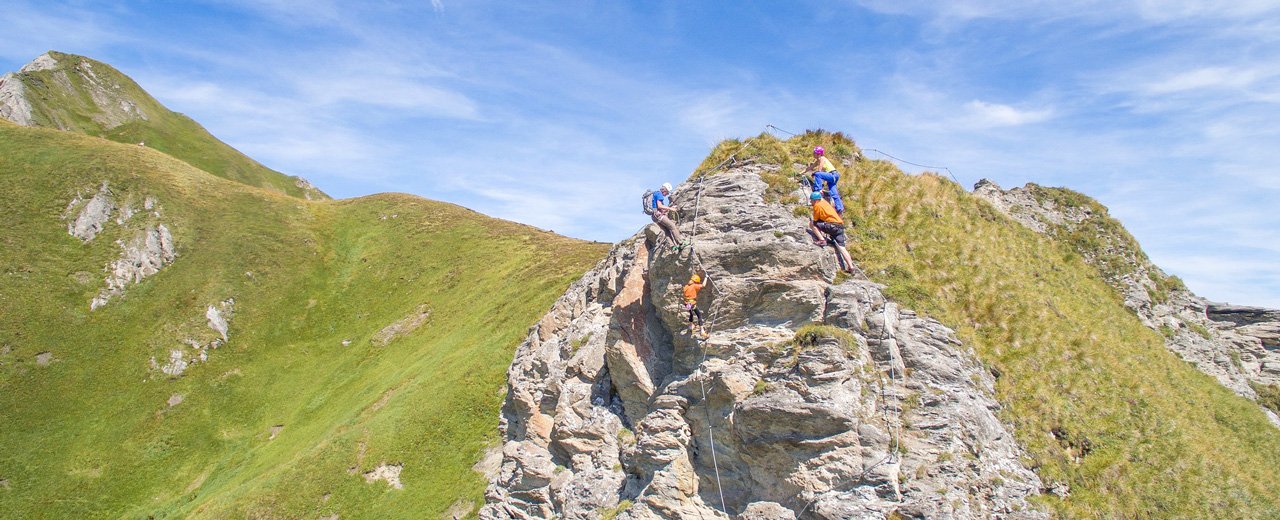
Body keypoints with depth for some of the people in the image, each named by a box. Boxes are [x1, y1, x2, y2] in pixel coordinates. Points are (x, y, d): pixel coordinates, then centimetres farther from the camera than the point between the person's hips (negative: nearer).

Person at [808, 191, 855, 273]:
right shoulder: (824, 202, 24)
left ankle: (822, 240, -9)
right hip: (840, 226, 9)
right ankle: (850, 267, -5)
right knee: (841, 247, 4)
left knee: (811, 223, -3)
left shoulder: (817, 206, 0)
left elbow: (815, 220, 4)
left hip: (832, 226, -8)